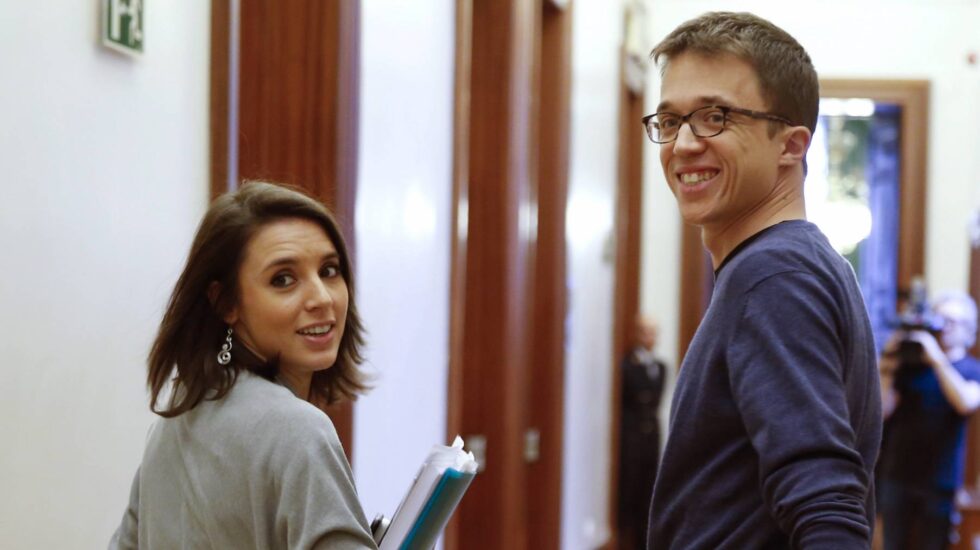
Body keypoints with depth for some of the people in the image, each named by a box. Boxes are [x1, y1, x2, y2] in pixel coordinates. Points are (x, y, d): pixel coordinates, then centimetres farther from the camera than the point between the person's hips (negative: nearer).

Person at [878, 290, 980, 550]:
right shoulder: (910, 364, 7)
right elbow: (884, 409, -1)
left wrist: (937, 358, -23)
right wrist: (886, 369, -12)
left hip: (940, 480, -2)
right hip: (898, 474, 2)